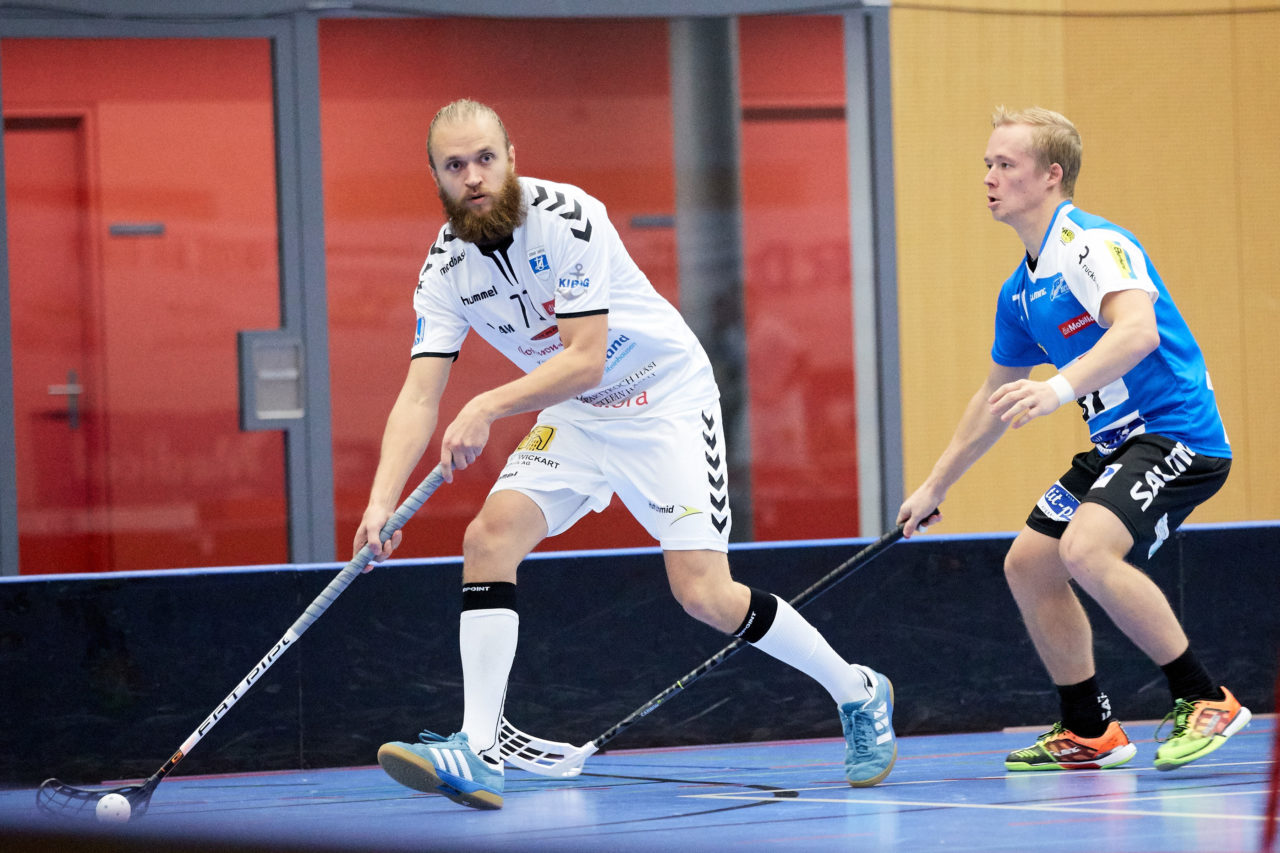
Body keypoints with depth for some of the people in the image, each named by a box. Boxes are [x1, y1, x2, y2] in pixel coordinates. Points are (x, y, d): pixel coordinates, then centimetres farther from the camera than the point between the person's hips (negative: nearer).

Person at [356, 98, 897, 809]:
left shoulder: (567, 219, -25)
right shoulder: (446, 268, -8)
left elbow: (585, 359, -28)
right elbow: (419, 396, -13)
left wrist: (489, 407, -39)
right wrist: (381, 502, -28)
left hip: (667, 397, -6)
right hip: (571, 415, 6)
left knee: (704, 596, -13)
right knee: (489, 536, -17)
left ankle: (857, 693, 11)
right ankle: (478, 753, -19)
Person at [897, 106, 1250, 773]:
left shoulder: (1090, 244, -16)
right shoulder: (1020, 291, 14)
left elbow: (1138, 330, -34)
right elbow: (997, 396, 26)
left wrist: (1061, 387, -46)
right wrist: (934, 487, 28)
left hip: (1177, 433, -10)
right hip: (1118, 444, 10)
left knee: (1087, 550, -29)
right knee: (1028, 564, 10)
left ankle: (1204, 702, -19)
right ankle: (1090, 732, 21)